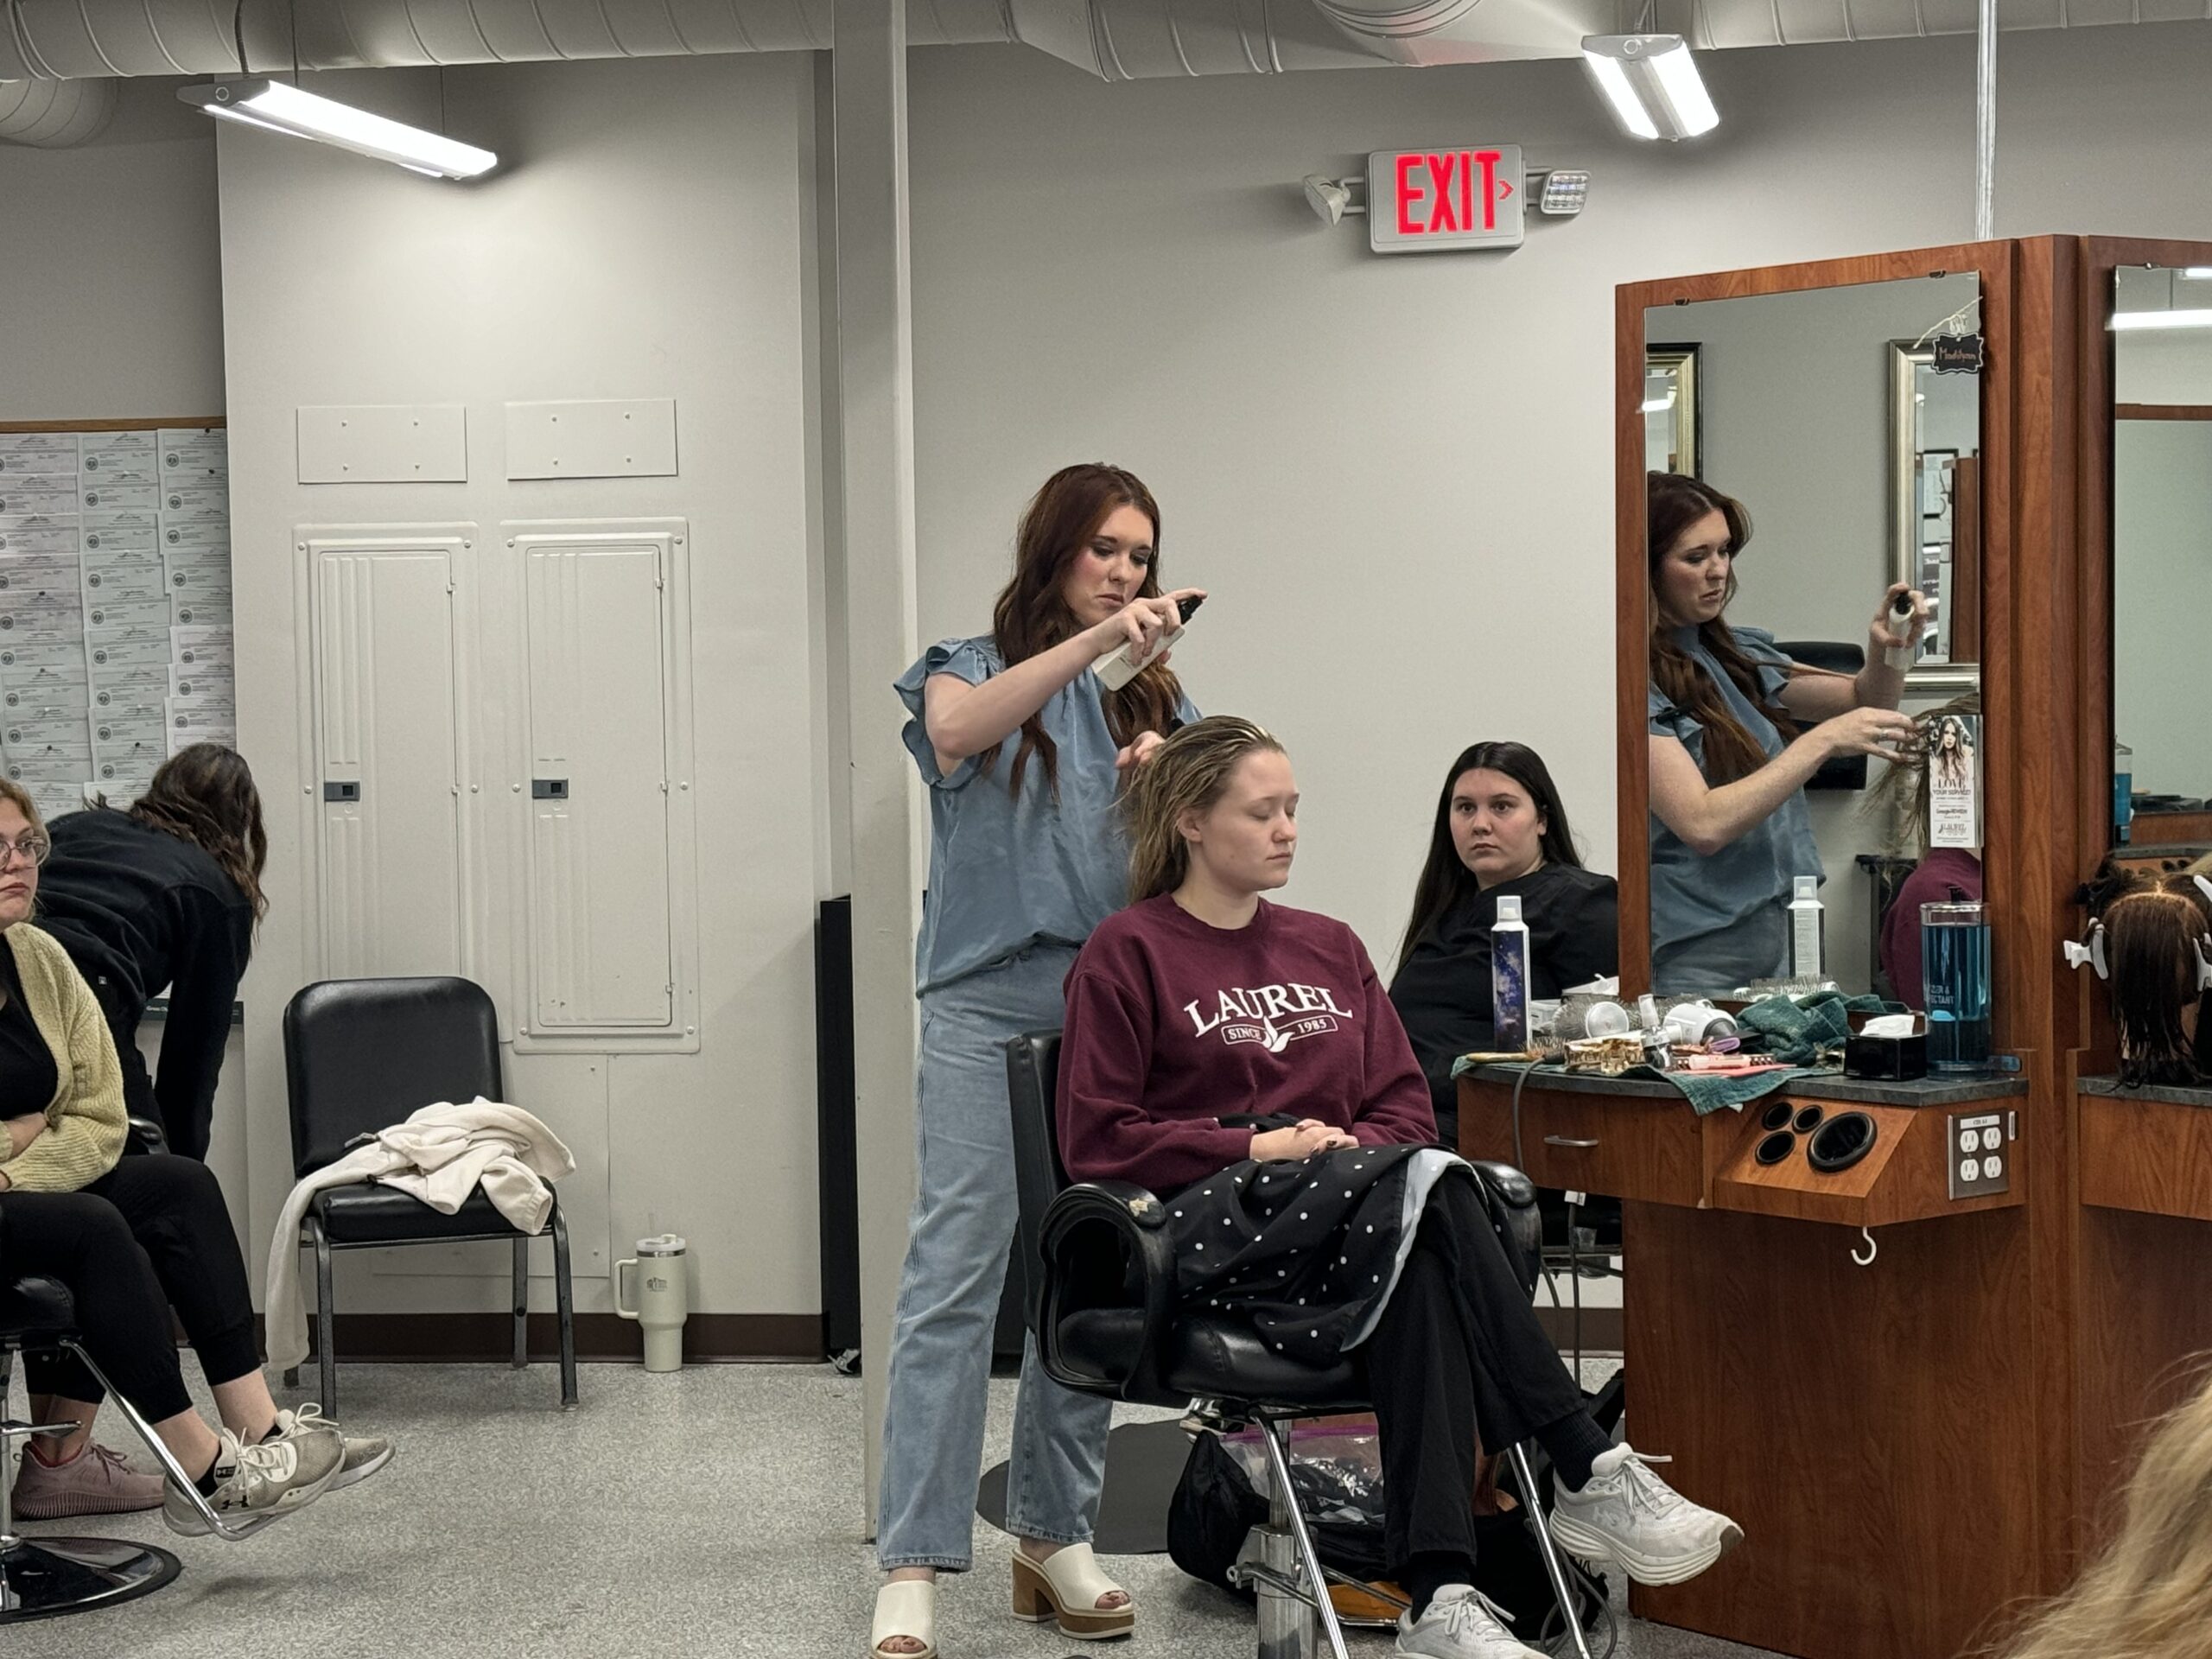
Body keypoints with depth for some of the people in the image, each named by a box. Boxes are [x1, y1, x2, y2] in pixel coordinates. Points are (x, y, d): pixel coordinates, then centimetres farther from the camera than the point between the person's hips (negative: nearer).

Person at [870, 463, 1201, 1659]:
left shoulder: (1150, 696, 18)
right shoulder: (972, 669, 8)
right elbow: (956, 729, -17)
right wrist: (1093, 641, -25)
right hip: (989, 1004, -4)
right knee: (955, 1275, -11)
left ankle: (1056, 1536, 17)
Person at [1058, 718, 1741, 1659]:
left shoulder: (1328, 948, 22)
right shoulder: (1129, 954, 4)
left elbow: (1405, 1103, 19)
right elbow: (1096, 1142, -3)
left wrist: (1356, 1149, -5)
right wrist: (1259, 1147, -11)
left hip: (1355, 1214, 5)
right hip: (1210, 1230, -5)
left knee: (1417, 1272, -35)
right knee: (1423, 1187, -33)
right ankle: (1591, 1476, -35)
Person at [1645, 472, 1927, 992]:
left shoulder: (1738, 653, 10)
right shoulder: (1639, 681, -13)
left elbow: (1864, 702, 18)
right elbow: (1703, 824, -21)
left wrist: (1887, 651, -5)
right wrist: (1824, 740, -19)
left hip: (1769, 944, 7)